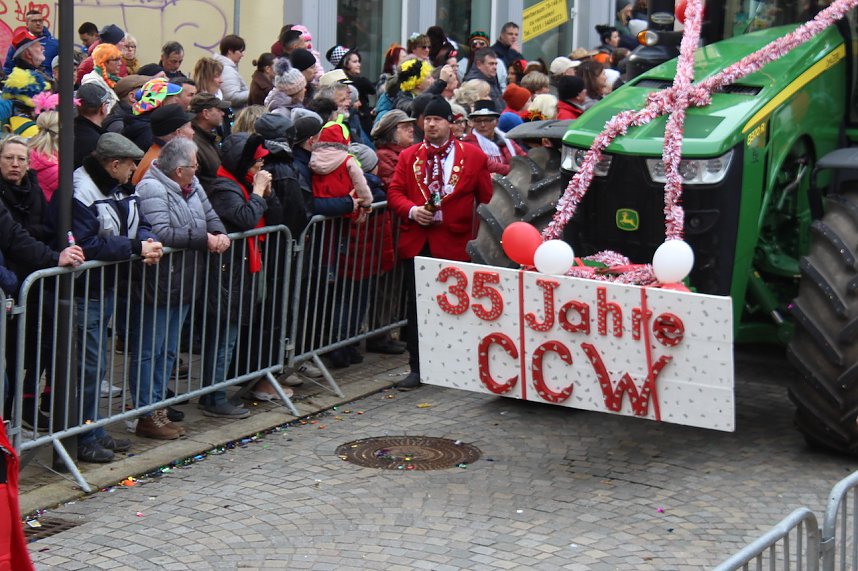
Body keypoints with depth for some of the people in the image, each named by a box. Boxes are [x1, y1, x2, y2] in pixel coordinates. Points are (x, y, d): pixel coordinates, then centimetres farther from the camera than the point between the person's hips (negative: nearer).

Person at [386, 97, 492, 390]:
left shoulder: (473, 155, 3)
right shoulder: (408, 156, 12)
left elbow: (487, 199, 5)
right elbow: (394, 191, 7)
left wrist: (481, 238, 0)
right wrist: (412, 210, -12)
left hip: (455, 242, -2)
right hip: (417, 242, 2)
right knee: (417, 305, 3)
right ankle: (417, 368, 9)